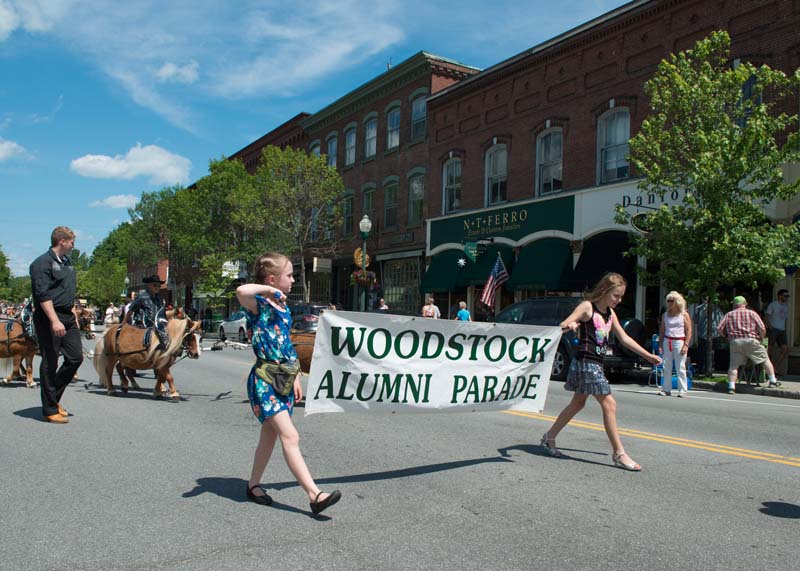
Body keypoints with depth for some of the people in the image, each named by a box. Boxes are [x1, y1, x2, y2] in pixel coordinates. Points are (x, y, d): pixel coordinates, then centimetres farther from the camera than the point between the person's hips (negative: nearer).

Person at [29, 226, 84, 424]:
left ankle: (53, 397, 25)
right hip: (49, 318, -9)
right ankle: (50, 410, 9)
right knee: (50, 363, 0)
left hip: (67, 317, 9)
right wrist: (55, 320, -27)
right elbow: (43, 295, -20)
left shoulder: (67, 262, 17)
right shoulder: (43, 263, -11)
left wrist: (73, 316, 20)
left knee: (76, 357, 9)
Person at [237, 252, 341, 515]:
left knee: (270, 435, 16)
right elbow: (242, 291, -38)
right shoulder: (258, 304, -12)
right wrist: (268, 290, -20)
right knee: (290, 436, -12)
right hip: (264, 379, -9)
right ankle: (314, 494, -13)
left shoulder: (283, 307, 13)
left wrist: (296, 378, 18)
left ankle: (253, 484, 32)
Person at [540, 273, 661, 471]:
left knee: (577, 403, 15)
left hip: (596, 363, 9)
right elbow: (562, 326, -17)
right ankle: (619, 454, -4)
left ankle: (549, 437, 27)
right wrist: (569, 326, -42)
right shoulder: (587, 306, -9)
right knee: (609, 403, -10)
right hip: (586, 360, -9)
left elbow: (624, 338, 21)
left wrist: (648, 356, 22)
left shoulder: (610, 313, 14)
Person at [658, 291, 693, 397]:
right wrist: (661, 344, 5)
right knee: (666, 367, 5)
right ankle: (666, 389, 10)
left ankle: (682, 390, 2)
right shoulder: (665, 315, 11)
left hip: (679, 341, -4)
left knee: (680, 367, -3)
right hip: (667, 341, 4)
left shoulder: (684, 315, -1)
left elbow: (689, 331, -4)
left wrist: (686, 345, -13)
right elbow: (662, 330, 12)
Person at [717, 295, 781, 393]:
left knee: (734, 365, 3)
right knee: (765, 360, 15)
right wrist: (761, 338, 15)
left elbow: (719, 329, 4)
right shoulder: (752, 313, 9)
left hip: (735, 341, 1)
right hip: (751, 341, -1)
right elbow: (762, 328, -2)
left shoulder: (729, 314, 12)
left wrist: (727, 336, 19)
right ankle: (773, 381, 18)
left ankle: (731, 387, -4)